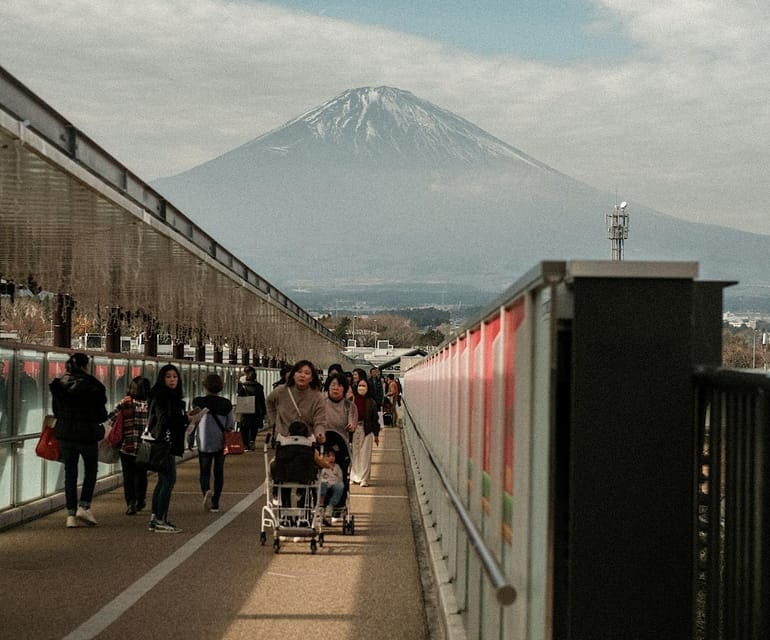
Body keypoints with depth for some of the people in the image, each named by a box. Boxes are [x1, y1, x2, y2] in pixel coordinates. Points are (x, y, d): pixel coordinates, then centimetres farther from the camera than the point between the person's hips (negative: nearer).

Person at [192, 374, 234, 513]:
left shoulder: (199, 402, -7)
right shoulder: (226, 404, -2)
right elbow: (231, 425, 0)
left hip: (204, 443, -1)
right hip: (221, 444, 1)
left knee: (205, 472, 6)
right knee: (219, 473, 11)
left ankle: (206, 491, -24)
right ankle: (215, 504, 11)